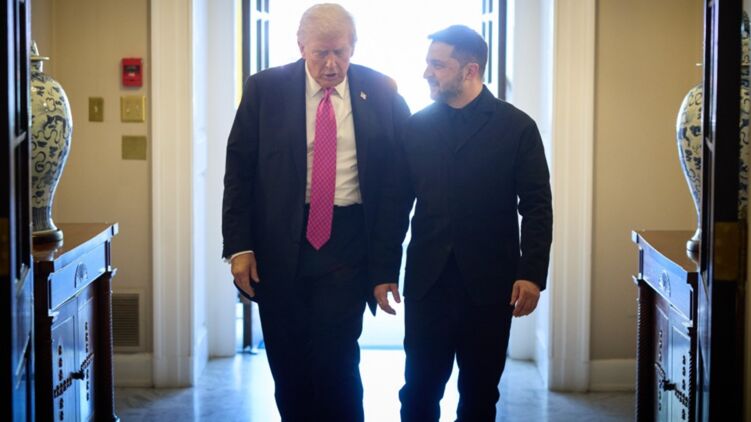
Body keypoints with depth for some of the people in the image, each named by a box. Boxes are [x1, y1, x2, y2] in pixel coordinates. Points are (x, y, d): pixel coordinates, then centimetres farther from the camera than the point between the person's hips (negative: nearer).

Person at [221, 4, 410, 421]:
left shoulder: (381, 93, 0)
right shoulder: (265, 89, -1)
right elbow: (239, 170, 1)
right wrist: (239, 245, -5)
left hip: (347, 243, -1)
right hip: (279, 244, 1)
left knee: (336, 359, -8)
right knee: (289, 362, 11)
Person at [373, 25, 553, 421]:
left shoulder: (517, 127, -1)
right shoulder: (415, 127, 6)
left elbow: (536, 206, -3)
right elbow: (395, 203, 7)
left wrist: (532, 274, -10)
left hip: (489, 282, -1)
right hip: (427, 281, 1)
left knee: (480, 390, 9)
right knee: (420, 388, 3)